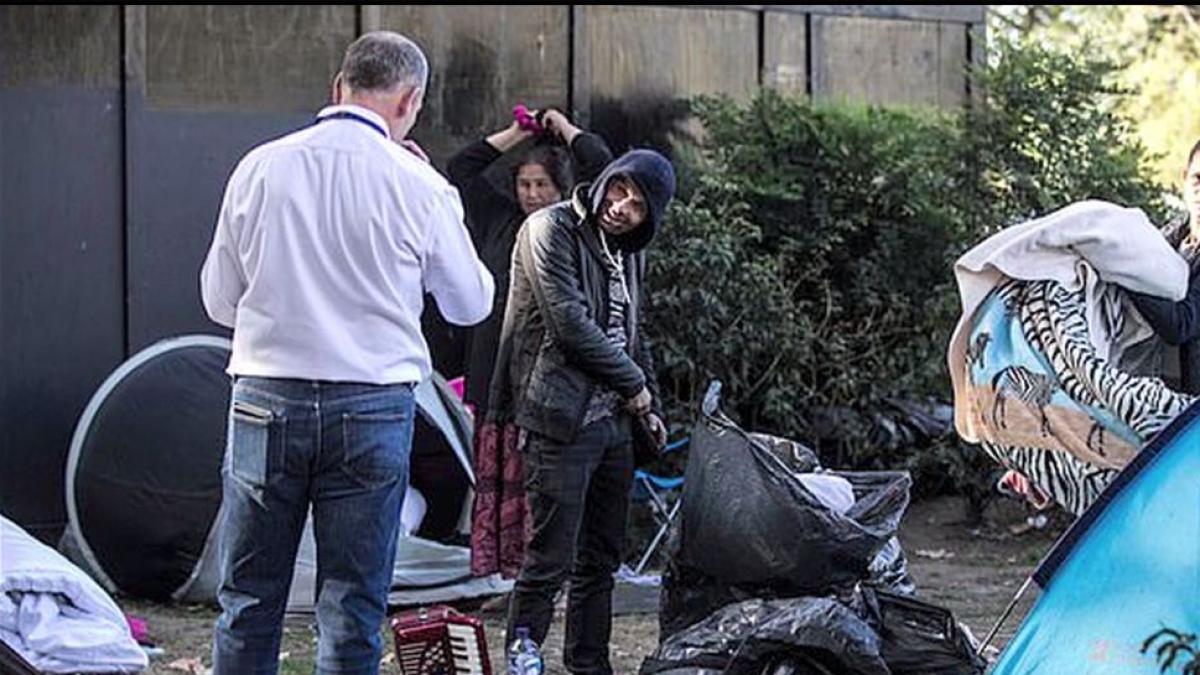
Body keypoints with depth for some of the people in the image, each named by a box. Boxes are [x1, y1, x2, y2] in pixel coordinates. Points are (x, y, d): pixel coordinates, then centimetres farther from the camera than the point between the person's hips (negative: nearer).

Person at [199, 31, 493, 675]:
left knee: (248, 601, 10)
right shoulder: (417, 185, -4)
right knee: (352, 610, 5)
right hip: (372, 408, -1)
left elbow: (219, 300, 8)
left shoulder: (260, 167, 1)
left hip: (266, 401, 1)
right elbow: (471, 302, 9)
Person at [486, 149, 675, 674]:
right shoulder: (550, 230, -10)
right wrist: (635, 384, -8)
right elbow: (570, 323, -17)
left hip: (613, 421, 9)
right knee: (548, 563, -10)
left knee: (601, 561, 14)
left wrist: (648, 406, 18)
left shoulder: (628, 251, 16)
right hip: (562, 420, -8)